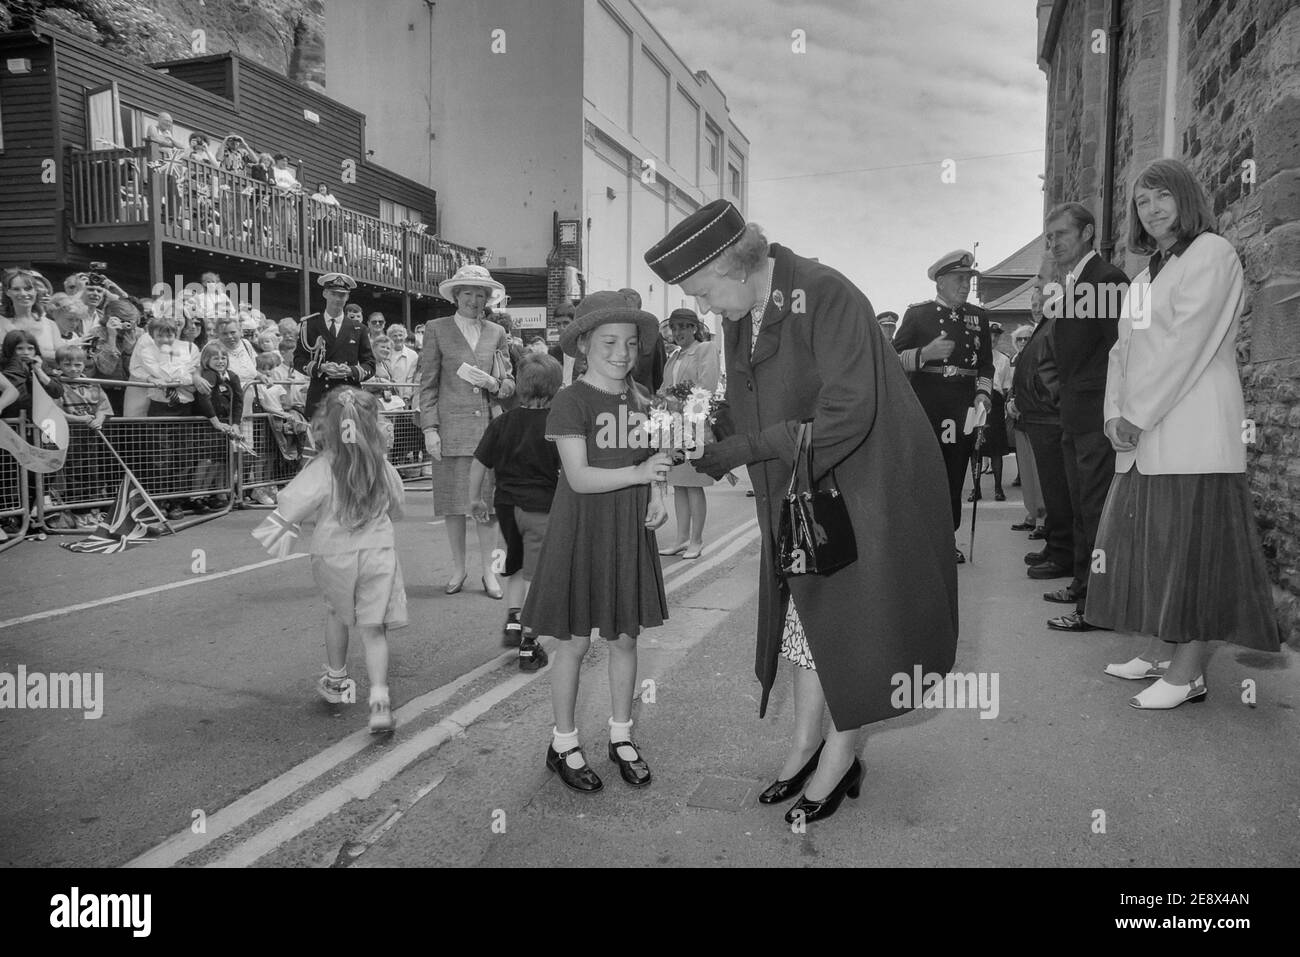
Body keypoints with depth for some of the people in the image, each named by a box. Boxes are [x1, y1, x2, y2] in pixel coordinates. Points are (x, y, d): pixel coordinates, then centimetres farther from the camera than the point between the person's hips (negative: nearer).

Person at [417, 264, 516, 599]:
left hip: (489, 427, 1)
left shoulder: (497, 333, 12)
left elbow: (510, 384, 14)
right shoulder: (437, 330, 6)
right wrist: (430, 428, -6)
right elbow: (428, 384, 3)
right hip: (452, 429, -1)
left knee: (488, 500, 0)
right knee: (453, 502, 3)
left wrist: (491, 382, -8)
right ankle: (459, 568, 18)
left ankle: (488, 571, 11)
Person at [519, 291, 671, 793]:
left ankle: (621, 736, 30)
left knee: (625, 637, 13)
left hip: (630, 532, 6)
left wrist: (657, 495, -3)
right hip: (582, 531, -5)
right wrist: (639, 473, -28)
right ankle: (563, 743, 22)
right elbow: (579, 477, -19)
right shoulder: (571, 401, -13)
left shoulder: (639, 398, 6)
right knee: (575, 641, 5)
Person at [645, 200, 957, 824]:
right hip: (798, 497, 7)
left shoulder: (826, 296, -22)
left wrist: (746, 449, -25)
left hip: (862, 488, -7)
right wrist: (707, 440, -6)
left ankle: (840, 757, 22)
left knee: (850, 621, 5)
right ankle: (804, 745, 29)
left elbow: (847, 411, -27)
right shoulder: (739, 316, 2)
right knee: (808, 618, 14)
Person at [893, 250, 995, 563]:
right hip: (925, 409, -4)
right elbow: (894, 358, -1)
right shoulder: (917, 314, 3)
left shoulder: (978, 317, 16)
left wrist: (982, 393, 1)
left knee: (956, 477, 6)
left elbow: (986, 364, 18)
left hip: (963, 410, 4)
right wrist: (925, 353, -17)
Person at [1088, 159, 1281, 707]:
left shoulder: (1211, 253, -4)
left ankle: (1188, 673, 1)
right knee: (1148, 543, 10)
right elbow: (1123, 349, 14)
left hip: (1193, 432, -8)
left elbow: (1187, 344, -14)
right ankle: (1160, 654, 20)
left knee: (1192, 548, -5)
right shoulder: (1148, 274, 21)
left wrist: (1139, 415, -13)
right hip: (1143, 437, 8)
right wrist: (1116, 414, 0)